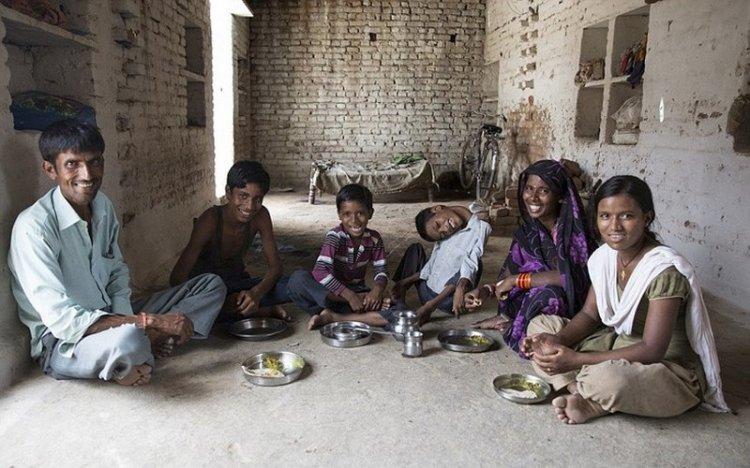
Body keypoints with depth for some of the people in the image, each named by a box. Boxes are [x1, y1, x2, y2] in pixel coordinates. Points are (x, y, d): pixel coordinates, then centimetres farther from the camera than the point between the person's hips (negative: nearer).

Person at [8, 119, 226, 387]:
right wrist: (152, 321, -28)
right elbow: (62, 321, -27)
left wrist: (125, 319, -9)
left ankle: (147, 343, -14)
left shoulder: (103, 206, 0)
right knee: (128, 340, -43)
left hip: (107, 316, 8)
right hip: (63, 343, -7)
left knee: (212, 285, 1)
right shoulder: (33, 226, -23)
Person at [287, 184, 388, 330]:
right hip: (329, 291, -2)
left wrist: (377, 288, -25)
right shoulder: (335, 236, -16)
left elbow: (381, 271, -1)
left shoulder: (374, 239, -3)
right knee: (298, 279, -34)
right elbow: (320, 272, -28)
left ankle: (332, 316, -29)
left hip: (357, 291, 2)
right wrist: (349, 296, -34)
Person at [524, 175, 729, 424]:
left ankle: (595, 404, -5)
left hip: (672, 370, -7)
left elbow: (652, 351, -27)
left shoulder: (665, 270, -25)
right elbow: (589, 313, 5)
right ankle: (581, 393, -16)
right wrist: (558, 340, -17)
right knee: (540, 324, 0)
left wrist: (576, 359, -30)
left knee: (607, 378, -39)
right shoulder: (605, 256, -3)